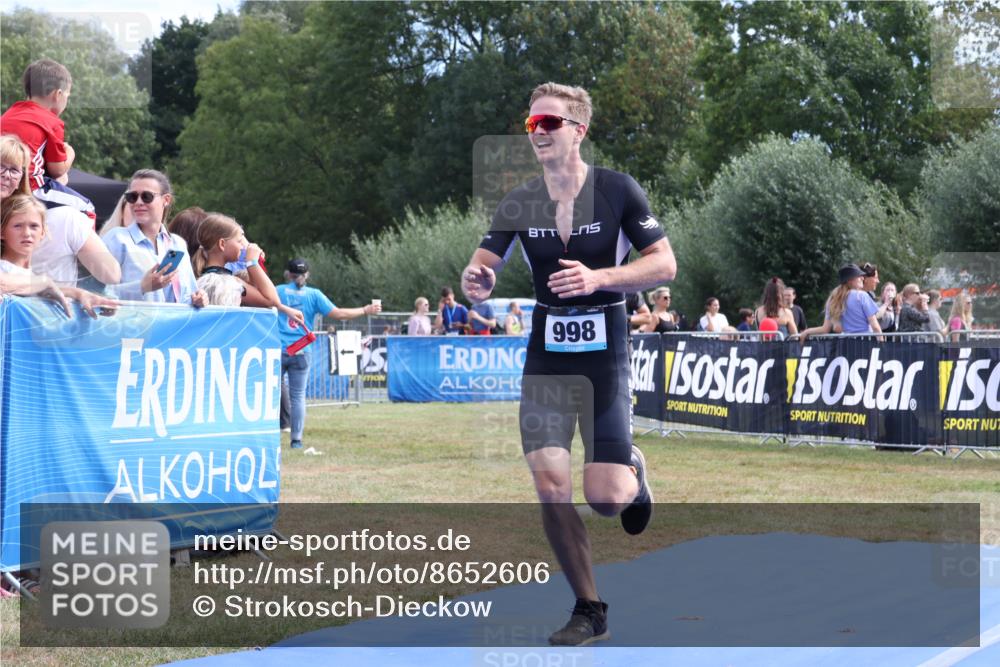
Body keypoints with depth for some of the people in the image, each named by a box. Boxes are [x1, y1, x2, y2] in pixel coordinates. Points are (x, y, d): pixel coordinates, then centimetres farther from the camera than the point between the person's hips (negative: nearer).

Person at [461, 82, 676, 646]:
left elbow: (665, 264, -7)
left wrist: (598, 277, -22)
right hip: (546, 354, 3)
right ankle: (590, 612, 8)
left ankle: (633, 472, 31)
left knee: (606, 498, -9)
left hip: (605, 352, -3)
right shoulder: (518, 203, 1)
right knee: (550, 487, -8)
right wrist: (476, 281, -22)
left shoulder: (618, 190, -7)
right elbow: (482, 271, 2)